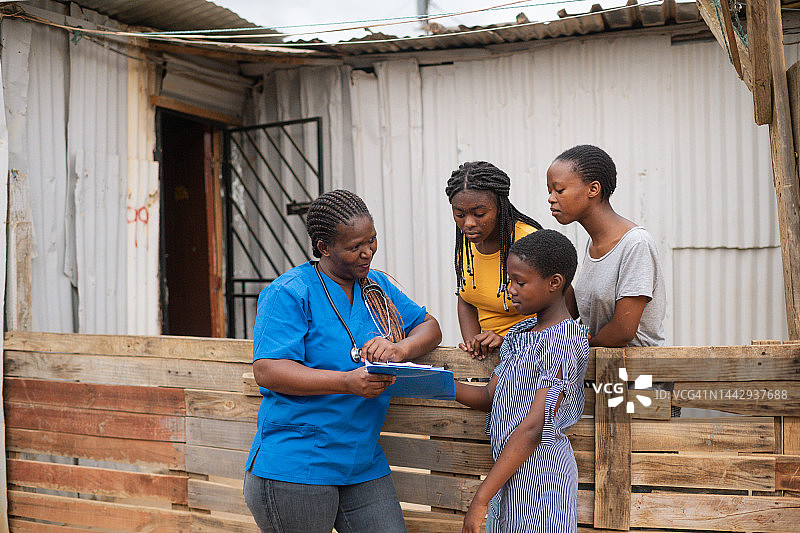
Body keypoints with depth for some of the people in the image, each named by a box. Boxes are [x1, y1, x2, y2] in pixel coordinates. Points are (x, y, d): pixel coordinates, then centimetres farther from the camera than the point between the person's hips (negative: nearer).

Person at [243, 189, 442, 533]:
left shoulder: (378, 286, 11)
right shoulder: (289, 293, -11)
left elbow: (429, 327, 13)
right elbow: (266, 370, -19)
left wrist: (399, 350, -11)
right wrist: (348, 382, -30)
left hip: (364, 466, 6)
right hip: (295, 470, -6)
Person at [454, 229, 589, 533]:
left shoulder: (564, 341, -16)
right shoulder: (520, 333, 10)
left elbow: (534, 428, -21)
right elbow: (490, 398, 11)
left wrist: (481, 499, -22)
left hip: (540, 473, -7)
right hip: (511, 469, 7)